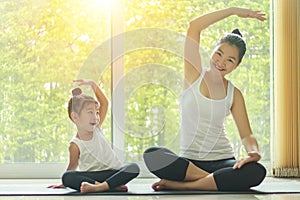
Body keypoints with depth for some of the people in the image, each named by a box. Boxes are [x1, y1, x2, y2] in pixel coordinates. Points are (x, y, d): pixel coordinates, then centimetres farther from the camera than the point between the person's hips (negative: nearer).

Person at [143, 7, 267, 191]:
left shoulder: (234, 94, 8)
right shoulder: (194, 75, 3)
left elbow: (246, 134, 5)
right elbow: (194, 27, -6)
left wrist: (253, 152, -19)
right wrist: (234, 11, -5)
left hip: (222, 161, 2)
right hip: (189, 161, -2)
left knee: (256, 172, -32)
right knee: (152, 155, -32)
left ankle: (178, 185, -24)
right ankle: (216, 180, -21)